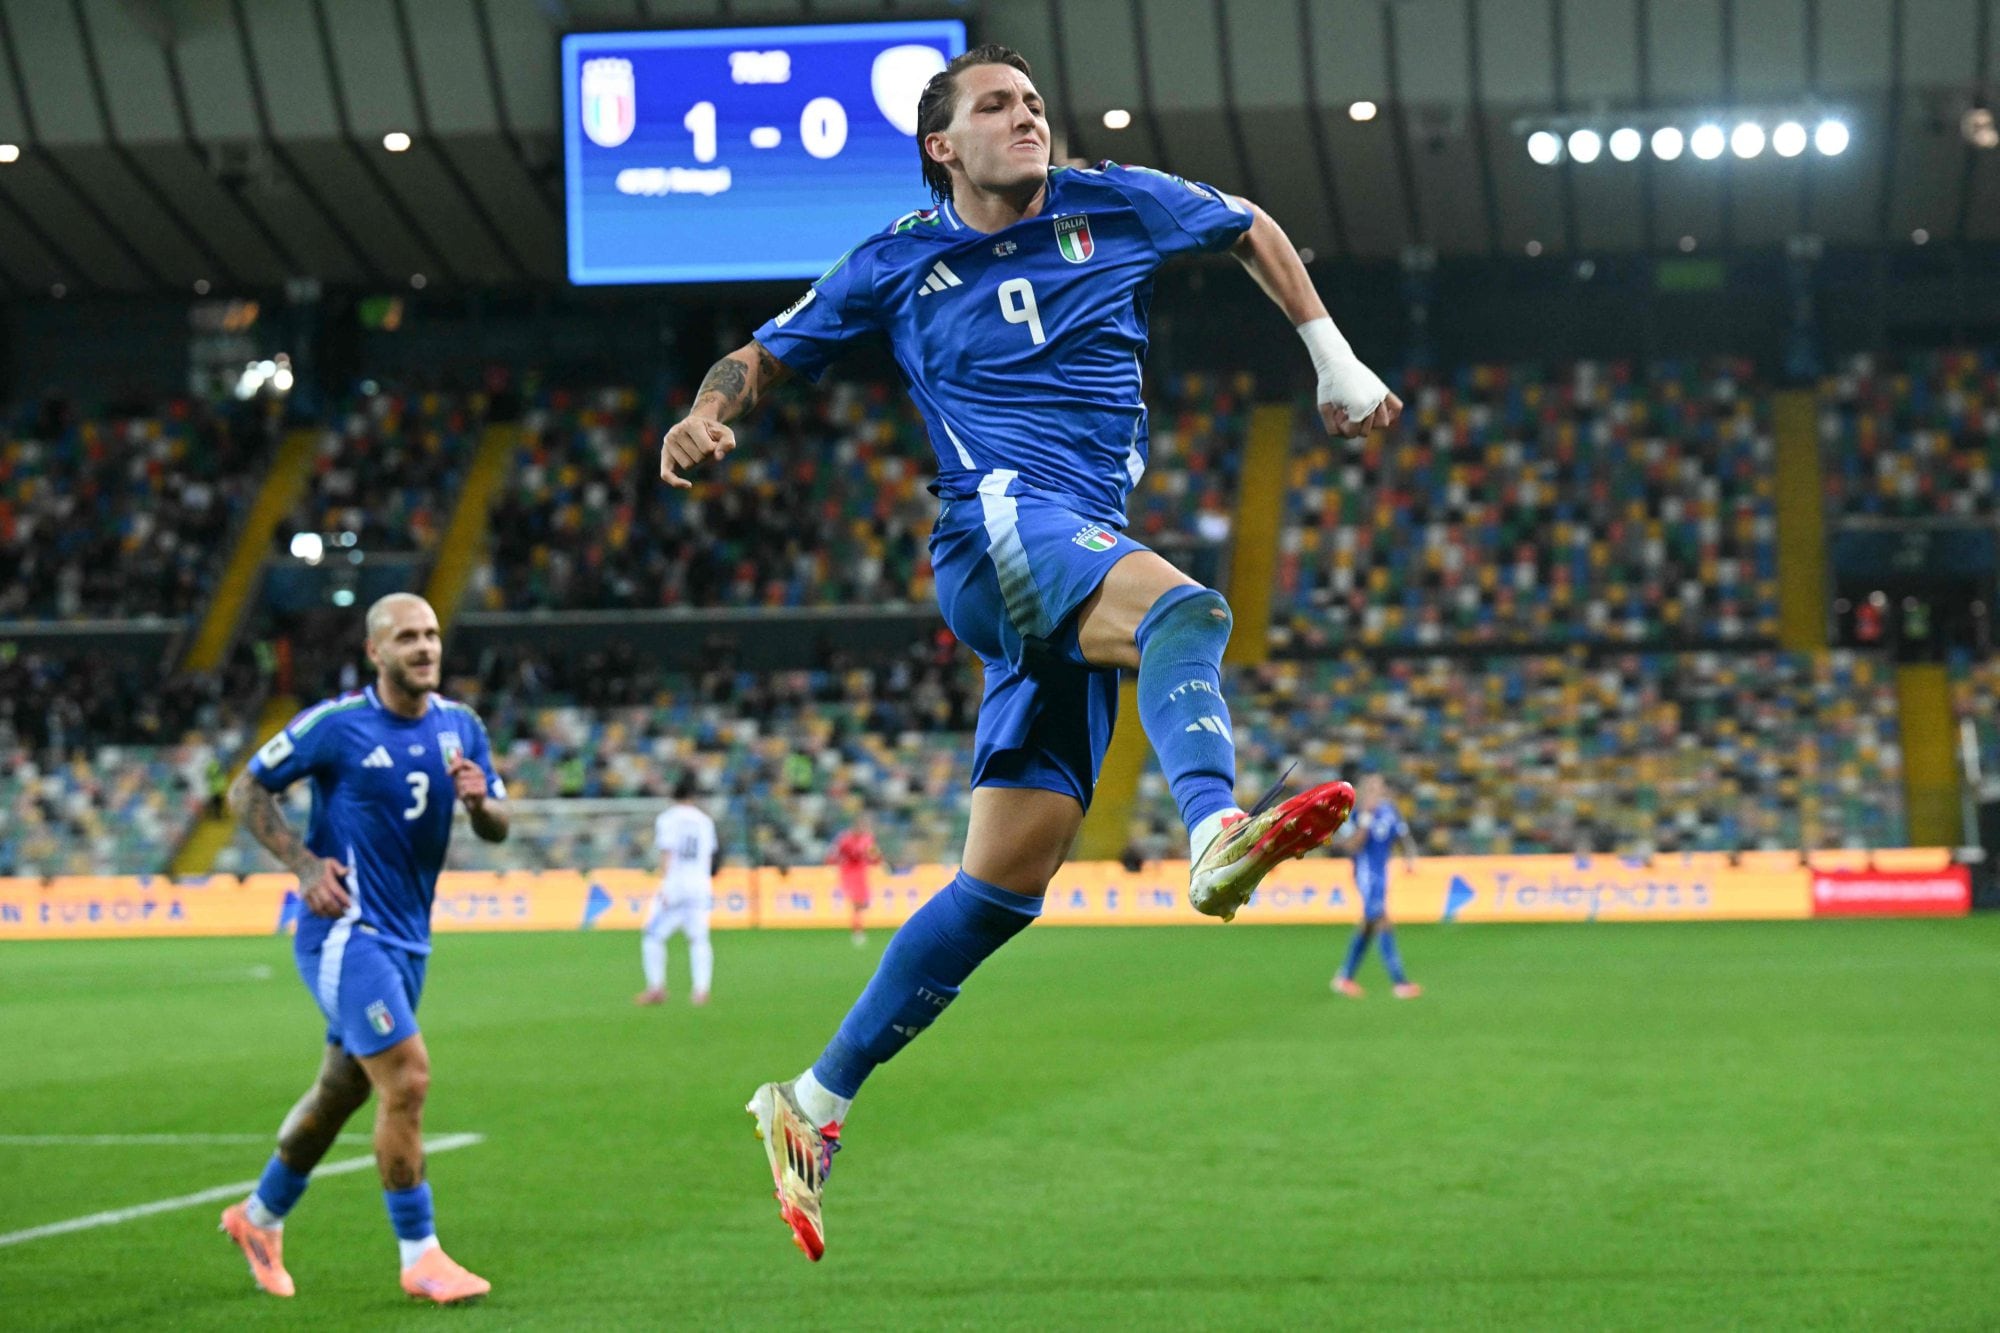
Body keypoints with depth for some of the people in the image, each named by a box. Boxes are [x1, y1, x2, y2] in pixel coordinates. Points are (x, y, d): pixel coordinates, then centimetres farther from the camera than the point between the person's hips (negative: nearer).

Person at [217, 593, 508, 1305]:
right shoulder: (335, 724, -12)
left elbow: (498, 828, 10)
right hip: (346, 929, -7)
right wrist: (305, 863, -14)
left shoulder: (461, 726, 5)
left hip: (407, 937, 7)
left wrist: (480, 800, -14)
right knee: (406, 1078, -16)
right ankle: (419, 1257, -7)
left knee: (342, 1090, 16)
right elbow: (246, 790, -3)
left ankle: (260, 1217, 37)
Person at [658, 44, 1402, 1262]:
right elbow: (768, 355, 17)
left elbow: (1252, 229, 28)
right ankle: (1217, 828, -66)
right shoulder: (899, 263, 9)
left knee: (1010, 874, -1)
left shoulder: (1116, 206, 13)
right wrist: (708, 415, -5)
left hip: (1085, 561, 4)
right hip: (998, 526, -4)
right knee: (1182, 607, -36)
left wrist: (1335, 361, 22)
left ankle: (816, 1105, 7)